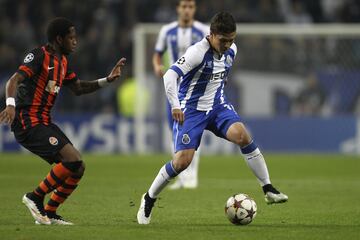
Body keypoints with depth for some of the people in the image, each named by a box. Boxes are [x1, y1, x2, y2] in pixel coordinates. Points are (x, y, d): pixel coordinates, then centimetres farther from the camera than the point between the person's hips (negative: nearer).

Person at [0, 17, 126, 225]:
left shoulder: (62, 61, 17)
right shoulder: (40, 56, -11)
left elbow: (78, 88, 27)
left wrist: (108, 80, 16)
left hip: (44, 122, 10)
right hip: (28, 122, -10)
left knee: (78, 168, 4)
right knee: (73, 159, -21)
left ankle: (49, 213, 10)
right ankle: (36, 197, -8)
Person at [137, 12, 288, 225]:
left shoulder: (231, 50, -1)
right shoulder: (198, 52, -23)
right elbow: (170, 76, -33)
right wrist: (175, 106, -44)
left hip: (217, 105, 5)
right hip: (191, 109, -5)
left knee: (242, 135, -23)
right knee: (182, 161, -13)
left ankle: (269, 189, -17)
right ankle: (149, 200, 10)